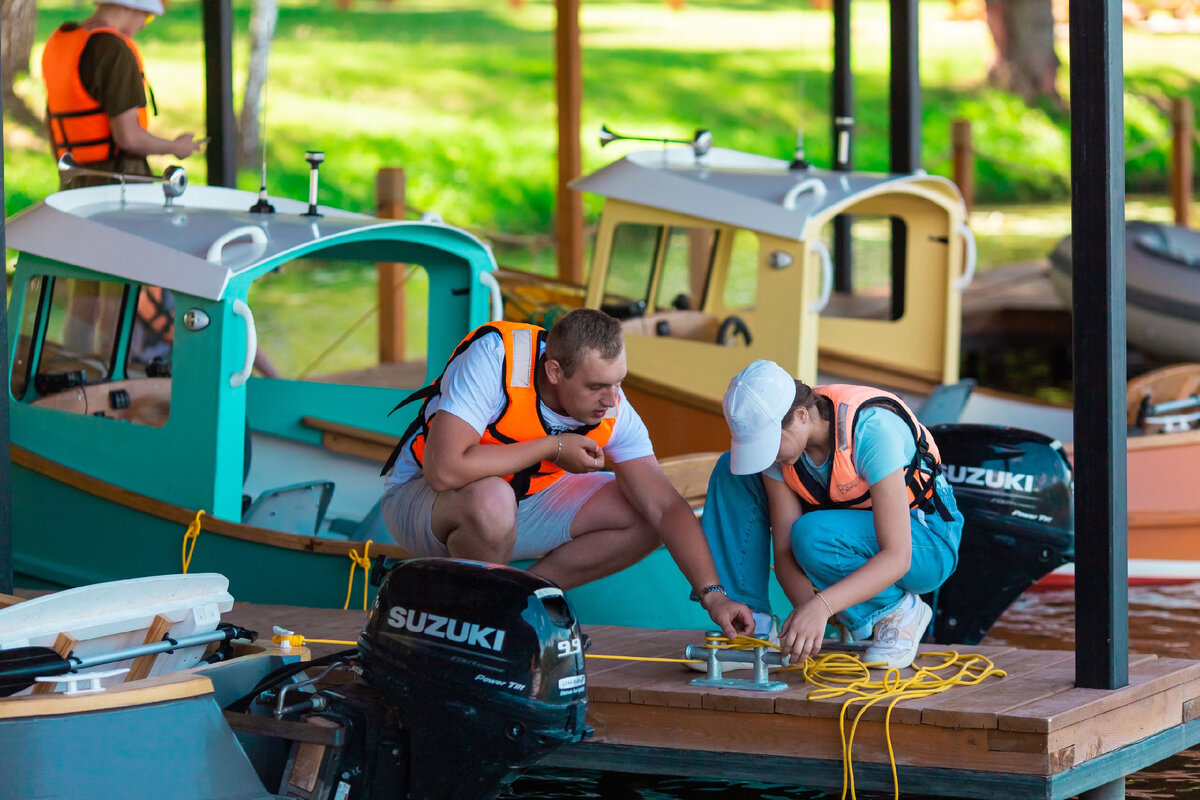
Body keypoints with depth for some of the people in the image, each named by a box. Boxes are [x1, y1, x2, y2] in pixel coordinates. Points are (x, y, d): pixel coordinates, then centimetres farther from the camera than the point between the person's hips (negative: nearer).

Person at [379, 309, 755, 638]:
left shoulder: (612, 411, -15)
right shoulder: (494, 359, -33)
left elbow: (665, 507, -14)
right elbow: (444, 469, -42)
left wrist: (713, 595, -25)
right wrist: (553, 448, -31)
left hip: (523, 498, 6)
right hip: (420, 496, -6)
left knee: (642, 519, -9)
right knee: (490, 498, -40)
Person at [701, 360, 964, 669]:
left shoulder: (872, 428, -34)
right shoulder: (771, 435, -16)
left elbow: (897, 558, -37)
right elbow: (784, 550, -15)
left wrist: (821, 606, -48)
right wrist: (806, 607, -36)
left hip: (923, 541, -6)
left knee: (811, 534, -36)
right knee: (733, 473, -10)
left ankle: (897, 613, -11)